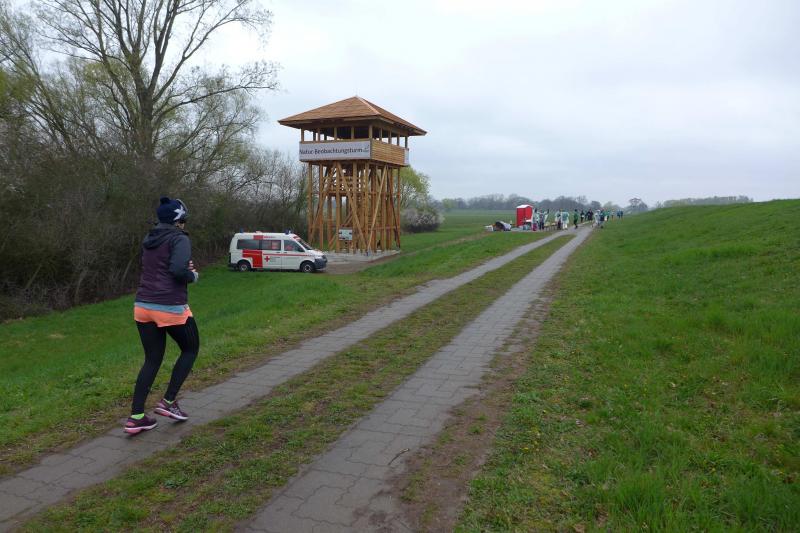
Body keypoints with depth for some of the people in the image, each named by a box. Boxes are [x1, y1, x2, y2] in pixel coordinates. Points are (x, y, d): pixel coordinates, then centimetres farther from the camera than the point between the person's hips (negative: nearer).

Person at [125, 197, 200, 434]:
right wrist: (193, 275, -2)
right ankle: (168, 402, 12)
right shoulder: (179, 239, -9)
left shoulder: (149, 240, 15)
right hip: (171, 308, -7)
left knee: (152, 360, 14)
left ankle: (135, 417, 10)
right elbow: (178, 271, -23)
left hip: (143, 306, 7)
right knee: (190, 349, 16)